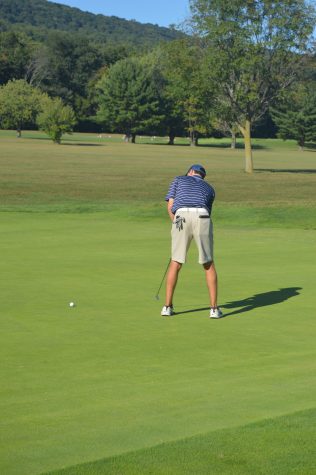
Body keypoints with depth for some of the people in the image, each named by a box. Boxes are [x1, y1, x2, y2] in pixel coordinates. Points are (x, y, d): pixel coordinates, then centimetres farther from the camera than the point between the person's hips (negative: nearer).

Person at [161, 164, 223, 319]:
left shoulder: (178, 180, 29)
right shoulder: (210, 189, 33)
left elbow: (170, 206, 16)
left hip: (181, 218, -1)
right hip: (202, 219, 1)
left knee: (175, 264, 15)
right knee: (209, 265, 14)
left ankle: (168, 306, 13)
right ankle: (214, 308, 7)